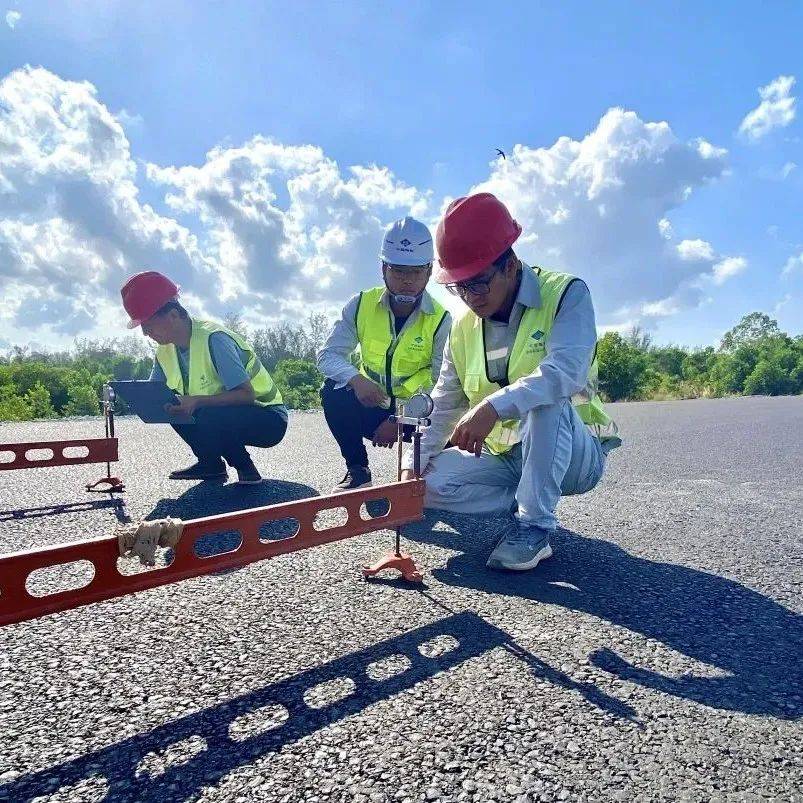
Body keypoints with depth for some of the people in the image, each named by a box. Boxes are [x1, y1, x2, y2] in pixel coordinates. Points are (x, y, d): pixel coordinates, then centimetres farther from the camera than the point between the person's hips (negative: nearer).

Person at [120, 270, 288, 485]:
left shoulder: (213, 339, -24)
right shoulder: (165, 350, 1)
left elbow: (247, 394, -29)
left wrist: (197, 401, -38)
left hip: (268, 420, -8)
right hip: (222, 413, 8)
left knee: (209, 416, -34)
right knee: (170, 407, -8)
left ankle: (244, 466, -8)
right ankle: (211, 463, 6)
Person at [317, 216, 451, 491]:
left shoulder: (440, 320, -14)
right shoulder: (361, 306, -9)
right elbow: (328, 355, -10)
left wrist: (400, 422, -24)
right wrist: (355, 379, -33)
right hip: (369, 402, 2)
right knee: (333, 391, -27)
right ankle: (357, 470, -5)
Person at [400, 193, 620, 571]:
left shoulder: (565, 294, -12)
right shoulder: (463, 329, 3)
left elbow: (568, 370, -31)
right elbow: (443, 406, 4)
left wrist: (494, 406, -44)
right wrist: (413, 464, -8)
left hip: (575, 456, -4)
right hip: (506, 458, 5)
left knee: (546, 396, -36)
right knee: (430, 481, -18)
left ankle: (534, 524, -24)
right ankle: (527, 503, -3)